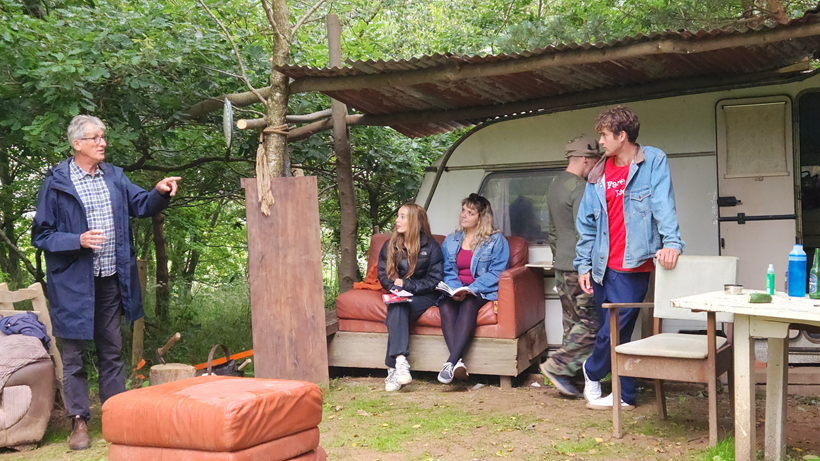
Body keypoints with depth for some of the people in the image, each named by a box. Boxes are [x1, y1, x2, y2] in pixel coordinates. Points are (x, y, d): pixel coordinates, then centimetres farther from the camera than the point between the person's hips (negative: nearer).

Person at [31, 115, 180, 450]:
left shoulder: (114, 176, 10)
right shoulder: (56, 183, -6)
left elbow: (141, 205, 8)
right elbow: (41, 234, -5)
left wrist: (160, 193, -12)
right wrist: (78, 241, -20)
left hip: (111, 280, 5)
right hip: (74, 283, -5)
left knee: (111, 350, 13)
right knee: (74, 353, 4)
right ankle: (79, 421, 14)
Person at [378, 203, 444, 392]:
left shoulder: (431, 247, 2)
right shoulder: (389, 246, 13)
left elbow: (434, 280, -3)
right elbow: (383, 275, 10)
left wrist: (406, 285, -11)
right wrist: (395, 287, -11)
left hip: (423, 297, -3)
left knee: (397, 307, -33)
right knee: (397, 307, -34)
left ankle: (394, 366, -42)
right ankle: (400, 361, -47)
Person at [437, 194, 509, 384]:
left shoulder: (497, 241, 8)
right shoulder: (451, 241, 21)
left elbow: (495, 273, -3)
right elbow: (447, 271, 13)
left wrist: (471, 289, -17)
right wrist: (455, 289, -10)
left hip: (482, 292, -3)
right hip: (455, 292, 3)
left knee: (468, 304, -37)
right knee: (445, 306, -32)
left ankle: (451, 362, -46)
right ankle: (459, 361, -45)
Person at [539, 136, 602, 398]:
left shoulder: (556, 184, 18)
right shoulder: (580, 188, -13)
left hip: (562, 267, 10)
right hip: (579, 268, -10)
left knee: (573, 324, 11)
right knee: (592, 323, -6)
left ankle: (565, 378, 12)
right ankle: (557, 366, -5)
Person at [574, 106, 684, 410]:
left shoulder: (653, 162, -1)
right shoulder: (599, 174, 12)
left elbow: (663, 206, -12)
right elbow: (587, 223, 14)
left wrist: (671, 242, -25)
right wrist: (583, 265, 10)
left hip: (633, 266, -5)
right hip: (604, 267, 5)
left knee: (614, 329, -6)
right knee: (615, 332, 11)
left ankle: (591, 373, 20)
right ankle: (624, 395, 23)